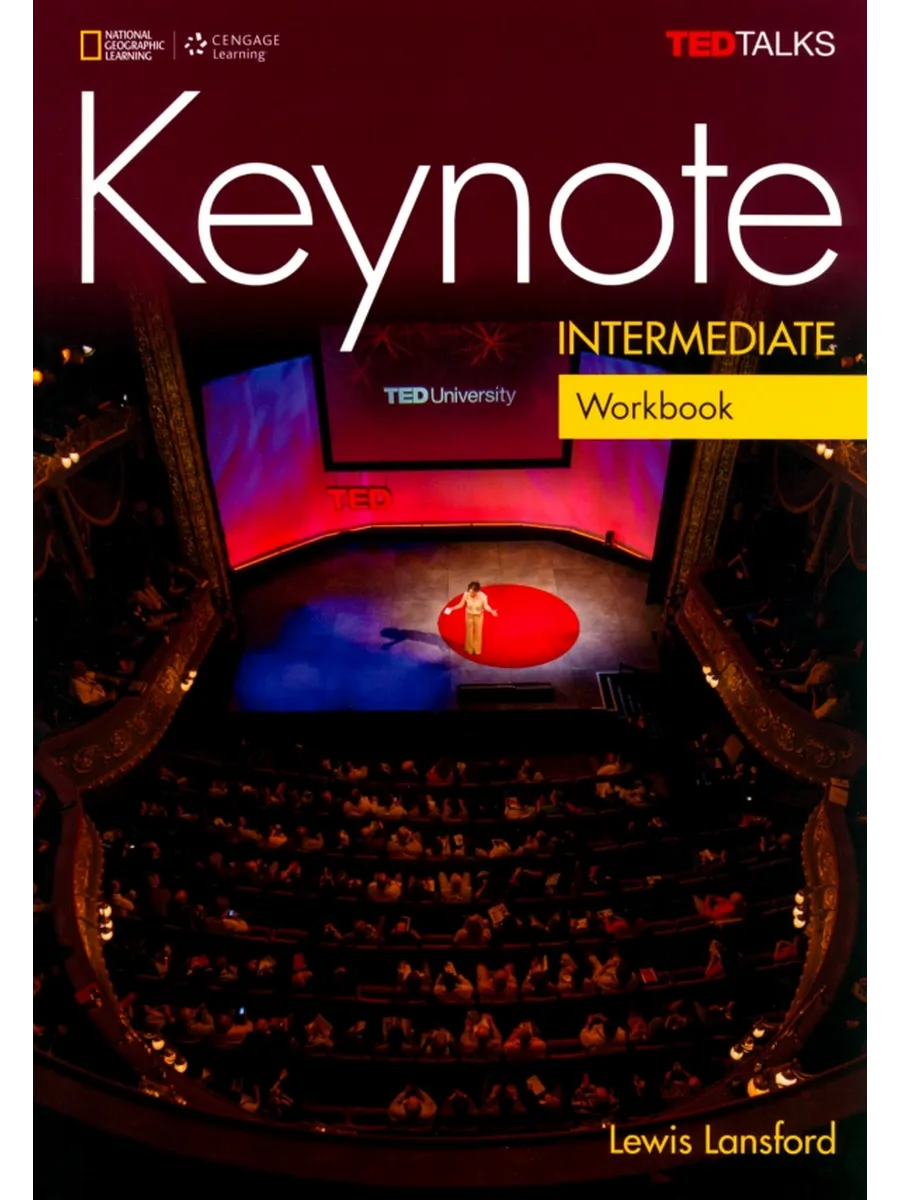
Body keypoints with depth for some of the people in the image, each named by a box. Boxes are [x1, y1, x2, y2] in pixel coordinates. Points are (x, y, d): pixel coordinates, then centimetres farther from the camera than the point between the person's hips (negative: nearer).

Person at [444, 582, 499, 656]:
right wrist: (452, 608, -25)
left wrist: (491, 611, -35)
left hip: (478, 616, -1)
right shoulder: (466, 594, -29)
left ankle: (477, 649, 42)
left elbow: (486, 606, -17)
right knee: (469, 632, 18)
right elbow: (461, 604, -14)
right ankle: (469, 649, 41)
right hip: (469, 615, 1)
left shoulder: (482, 596, -33)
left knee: (477, 632, 19)